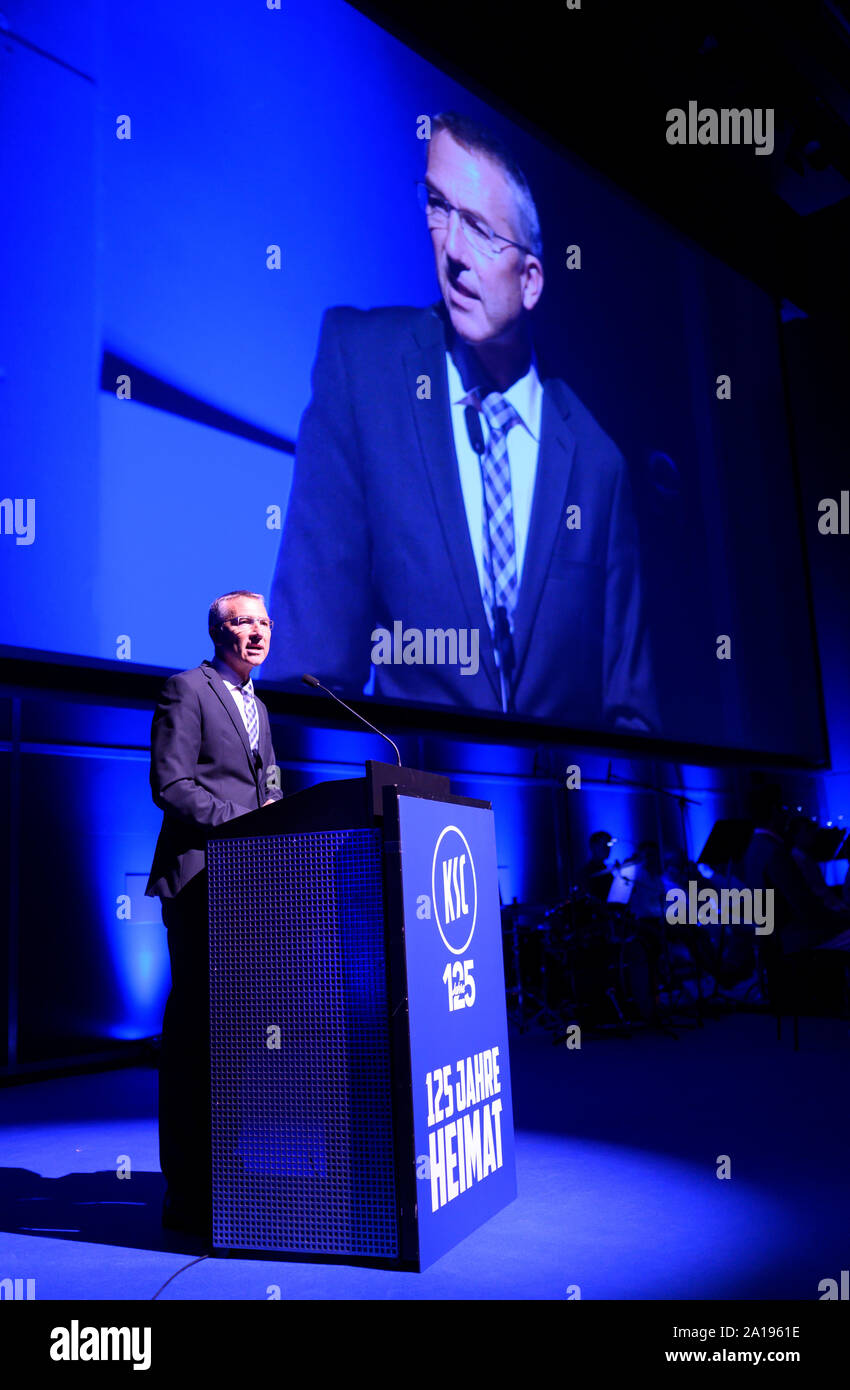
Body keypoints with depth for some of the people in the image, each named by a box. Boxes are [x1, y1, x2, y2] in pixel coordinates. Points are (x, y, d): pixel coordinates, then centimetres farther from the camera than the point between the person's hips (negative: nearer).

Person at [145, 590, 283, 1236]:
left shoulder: (258, 707, 23)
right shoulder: (187, 690, -3)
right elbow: (170, 784, -12)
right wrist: (242, 823, -19)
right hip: (199, 878, -8)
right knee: (195, 1020, -3)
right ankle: (187, 1189, 7)